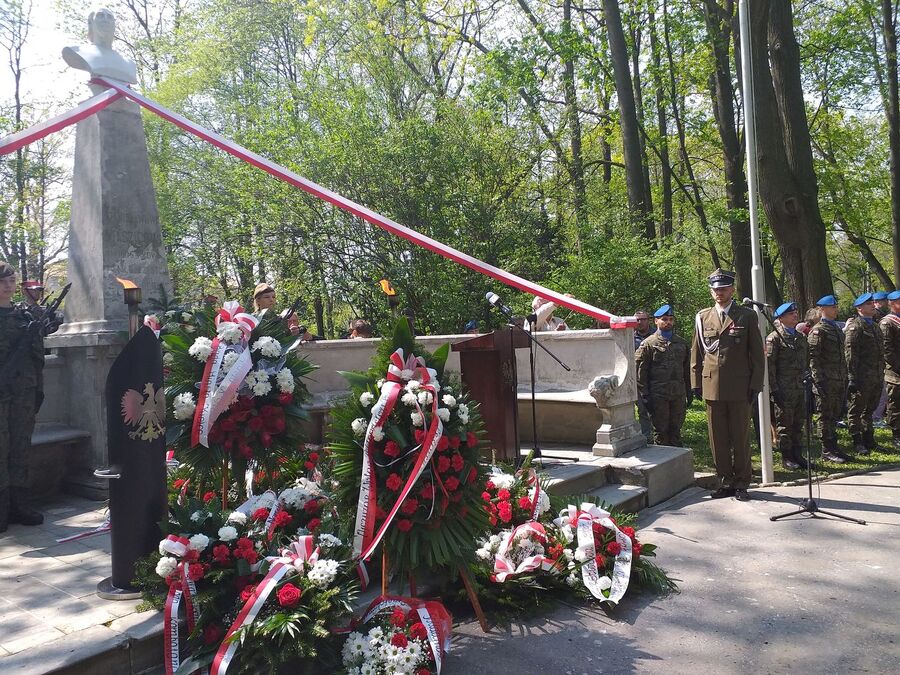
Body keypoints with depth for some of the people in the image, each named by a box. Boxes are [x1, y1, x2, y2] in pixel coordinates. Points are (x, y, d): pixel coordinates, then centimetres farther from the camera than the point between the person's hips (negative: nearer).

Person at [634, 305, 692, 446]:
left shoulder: (682, 343, 13)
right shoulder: (648, 344, -3)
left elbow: (687, 369, 17)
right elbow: (640, 372, -6)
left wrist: (689, 393, 13)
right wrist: (645, 397, -10)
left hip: (679, 395, 4)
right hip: (658, 396, -4)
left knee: (676, 430, 11)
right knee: (661, 431, 3)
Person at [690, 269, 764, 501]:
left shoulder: (747, 316, 3)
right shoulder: (702, 317, 10)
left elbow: (757, 354, 2)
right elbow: (696, 353, 12)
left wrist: (756, 384, -4)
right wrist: (696, 383, 6)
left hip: (739, 388, -2)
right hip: (712, 387, 2)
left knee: (741, 438, 5)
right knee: (718, 439, 7)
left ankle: (741, 483, 16)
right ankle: (725, 482, 18)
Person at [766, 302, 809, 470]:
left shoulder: (801, 337, 15)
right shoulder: (774, 338, -7)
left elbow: (806, 360, 23)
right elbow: (769, 365, -11)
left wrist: (806, 380, 16)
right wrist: (773, 389, -15)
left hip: (800, 388, 7)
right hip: (783, 390, -7)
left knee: (798, 424, 12)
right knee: (784, 425, 1)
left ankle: (797, 455, 22)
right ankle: (786, 458, 10)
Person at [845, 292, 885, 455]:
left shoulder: (875, 325, 17)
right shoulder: (855, 326, -11)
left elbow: (880, 352, 23)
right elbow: (850, 353, -16)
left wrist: (881, 373, 17)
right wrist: (853, 376, -20)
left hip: (876, 378, 9)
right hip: (861, 378, -8)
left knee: (870, 410, 17)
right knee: (856, 410, 0)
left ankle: (868, 439, 27)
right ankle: (857, 442, 6)